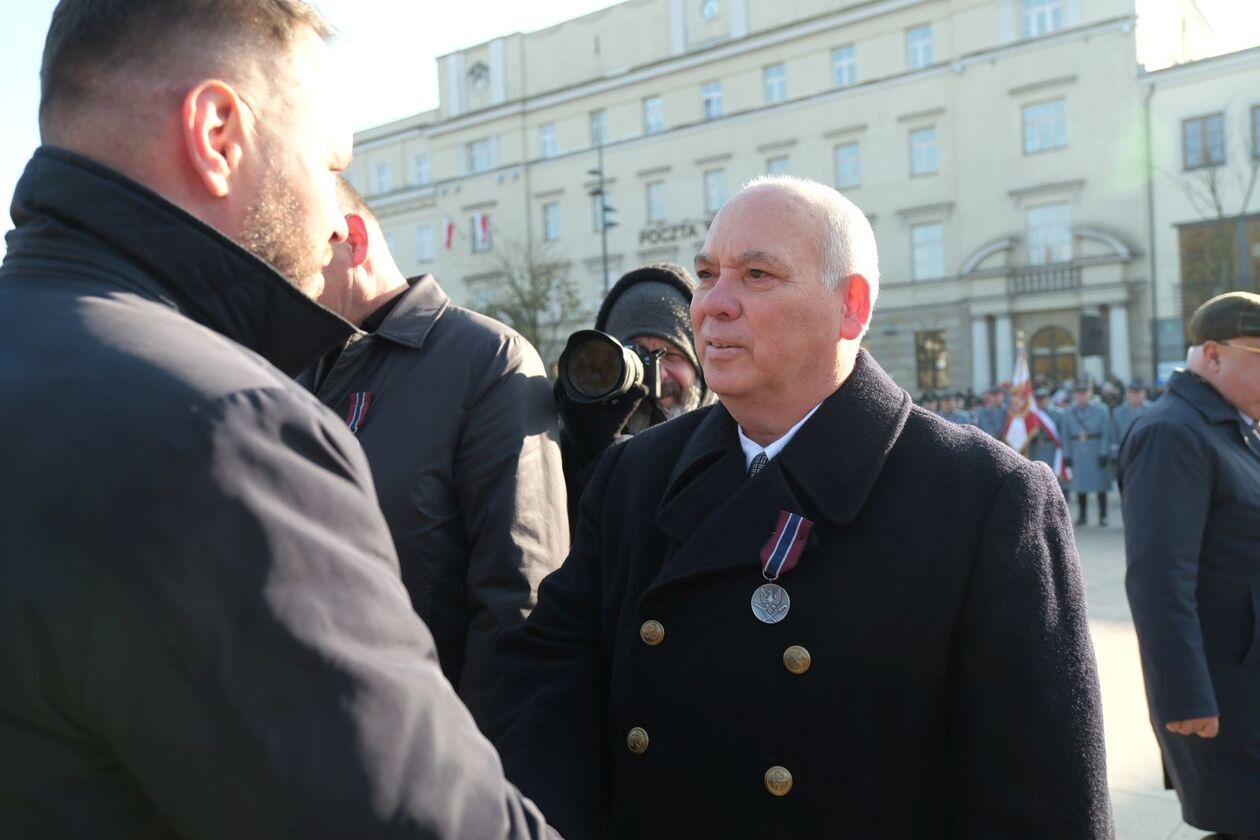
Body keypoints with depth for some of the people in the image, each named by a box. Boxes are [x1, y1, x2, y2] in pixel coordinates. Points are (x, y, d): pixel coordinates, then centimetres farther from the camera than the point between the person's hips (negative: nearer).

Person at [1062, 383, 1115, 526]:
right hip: (1078, 454, 2)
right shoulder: (1068, 413, 6)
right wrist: (1067, 456, 1)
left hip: (1096, 453, -2)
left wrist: (1104, 453, -9)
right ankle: (1082, 515, 14)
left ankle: (1102, 516, 7)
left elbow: (1106, 433, -3)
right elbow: (1066, 436, 6)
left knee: (1101, 485, 1)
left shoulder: (1101, 410, 0)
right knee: (1079, 485, 3)